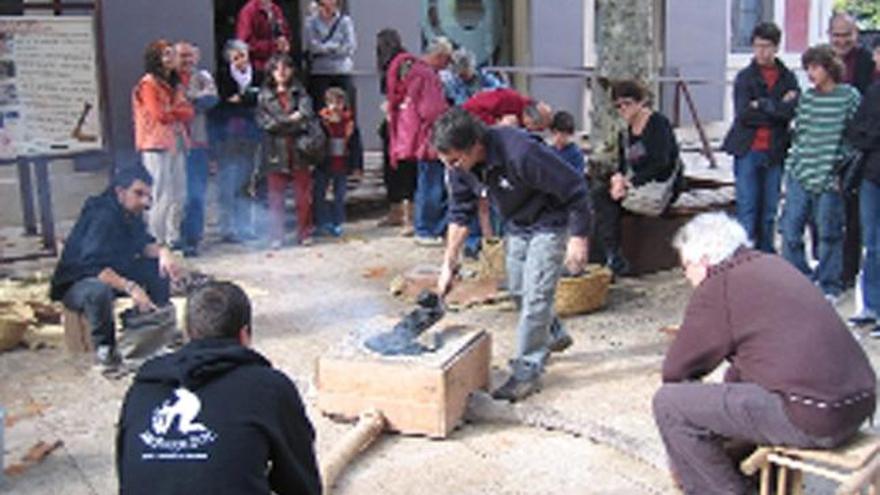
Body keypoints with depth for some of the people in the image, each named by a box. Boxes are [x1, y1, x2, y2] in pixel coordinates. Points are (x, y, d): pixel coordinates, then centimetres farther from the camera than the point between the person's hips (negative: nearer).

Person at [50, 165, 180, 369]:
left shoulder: (131, 215, -3)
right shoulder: (102, 217, -29)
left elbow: (145, 244, 8)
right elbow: (92, 265, -39)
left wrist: (162, 251, -17)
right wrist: (130, 287, -47)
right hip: (75, 285, -9)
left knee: (159, 266, -2)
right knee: (99, 290, -41)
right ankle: (103, 348, -19)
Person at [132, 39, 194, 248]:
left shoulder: (174, 84, 18)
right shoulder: (148, 84, -5)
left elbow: (189, 112, 6)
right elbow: (160, 115, -14)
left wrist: (171, 112, -9)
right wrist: (178, 112, 2)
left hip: (177, 144, 8)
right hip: (157, 146, -8)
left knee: (179, 195, 7)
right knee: (162, 195, -10)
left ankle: (173, 238, 15)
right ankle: (157, 241, -5)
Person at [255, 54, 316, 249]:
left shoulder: (299, 91, 11)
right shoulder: (265, 95, 7)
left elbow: (306, 112, -6)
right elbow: (262, 120, -4)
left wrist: (282, 121, -17)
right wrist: (291, 120, -10)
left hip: (299, 147, 1)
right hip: (276, 150, -1)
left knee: (303, 193, 3)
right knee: (276, 195, 1)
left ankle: (304, 233, 13)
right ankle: (276, 237, 6)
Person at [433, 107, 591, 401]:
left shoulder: (519, 153, -39)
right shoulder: (459, 166, -17)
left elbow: (575, 190, -30)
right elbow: (460, 213, -4)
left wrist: (578, 238, -24)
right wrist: (449, 264, -6)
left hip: (549, 223, -7)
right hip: (516, 227, 7)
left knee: (535, 294, -11)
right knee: (518, 290, 17)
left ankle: (527, 371, 0)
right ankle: (554, 336, 42)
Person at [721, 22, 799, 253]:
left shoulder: (788, 78, 7)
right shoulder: (744, 77, 2)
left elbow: (792, 111, -8)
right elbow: (744, 114, -10)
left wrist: (763, 105, -12)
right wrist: (778, 108, -9)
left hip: (775, 151, 2)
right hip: (748, 150, -2)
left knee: (769, 209, 10)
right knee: (747, 207, -3)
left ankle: (766, 254, 19)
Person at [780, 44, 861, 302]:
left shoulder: (849, 96, -3)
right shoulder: (806, 98, 9)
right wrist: (793, 163, 9)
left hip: (829, 176, -4)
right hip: (800, 174, 4)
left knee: (829, 233, 4)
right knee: (790, 228, 2)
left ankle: (829, 286, 18)